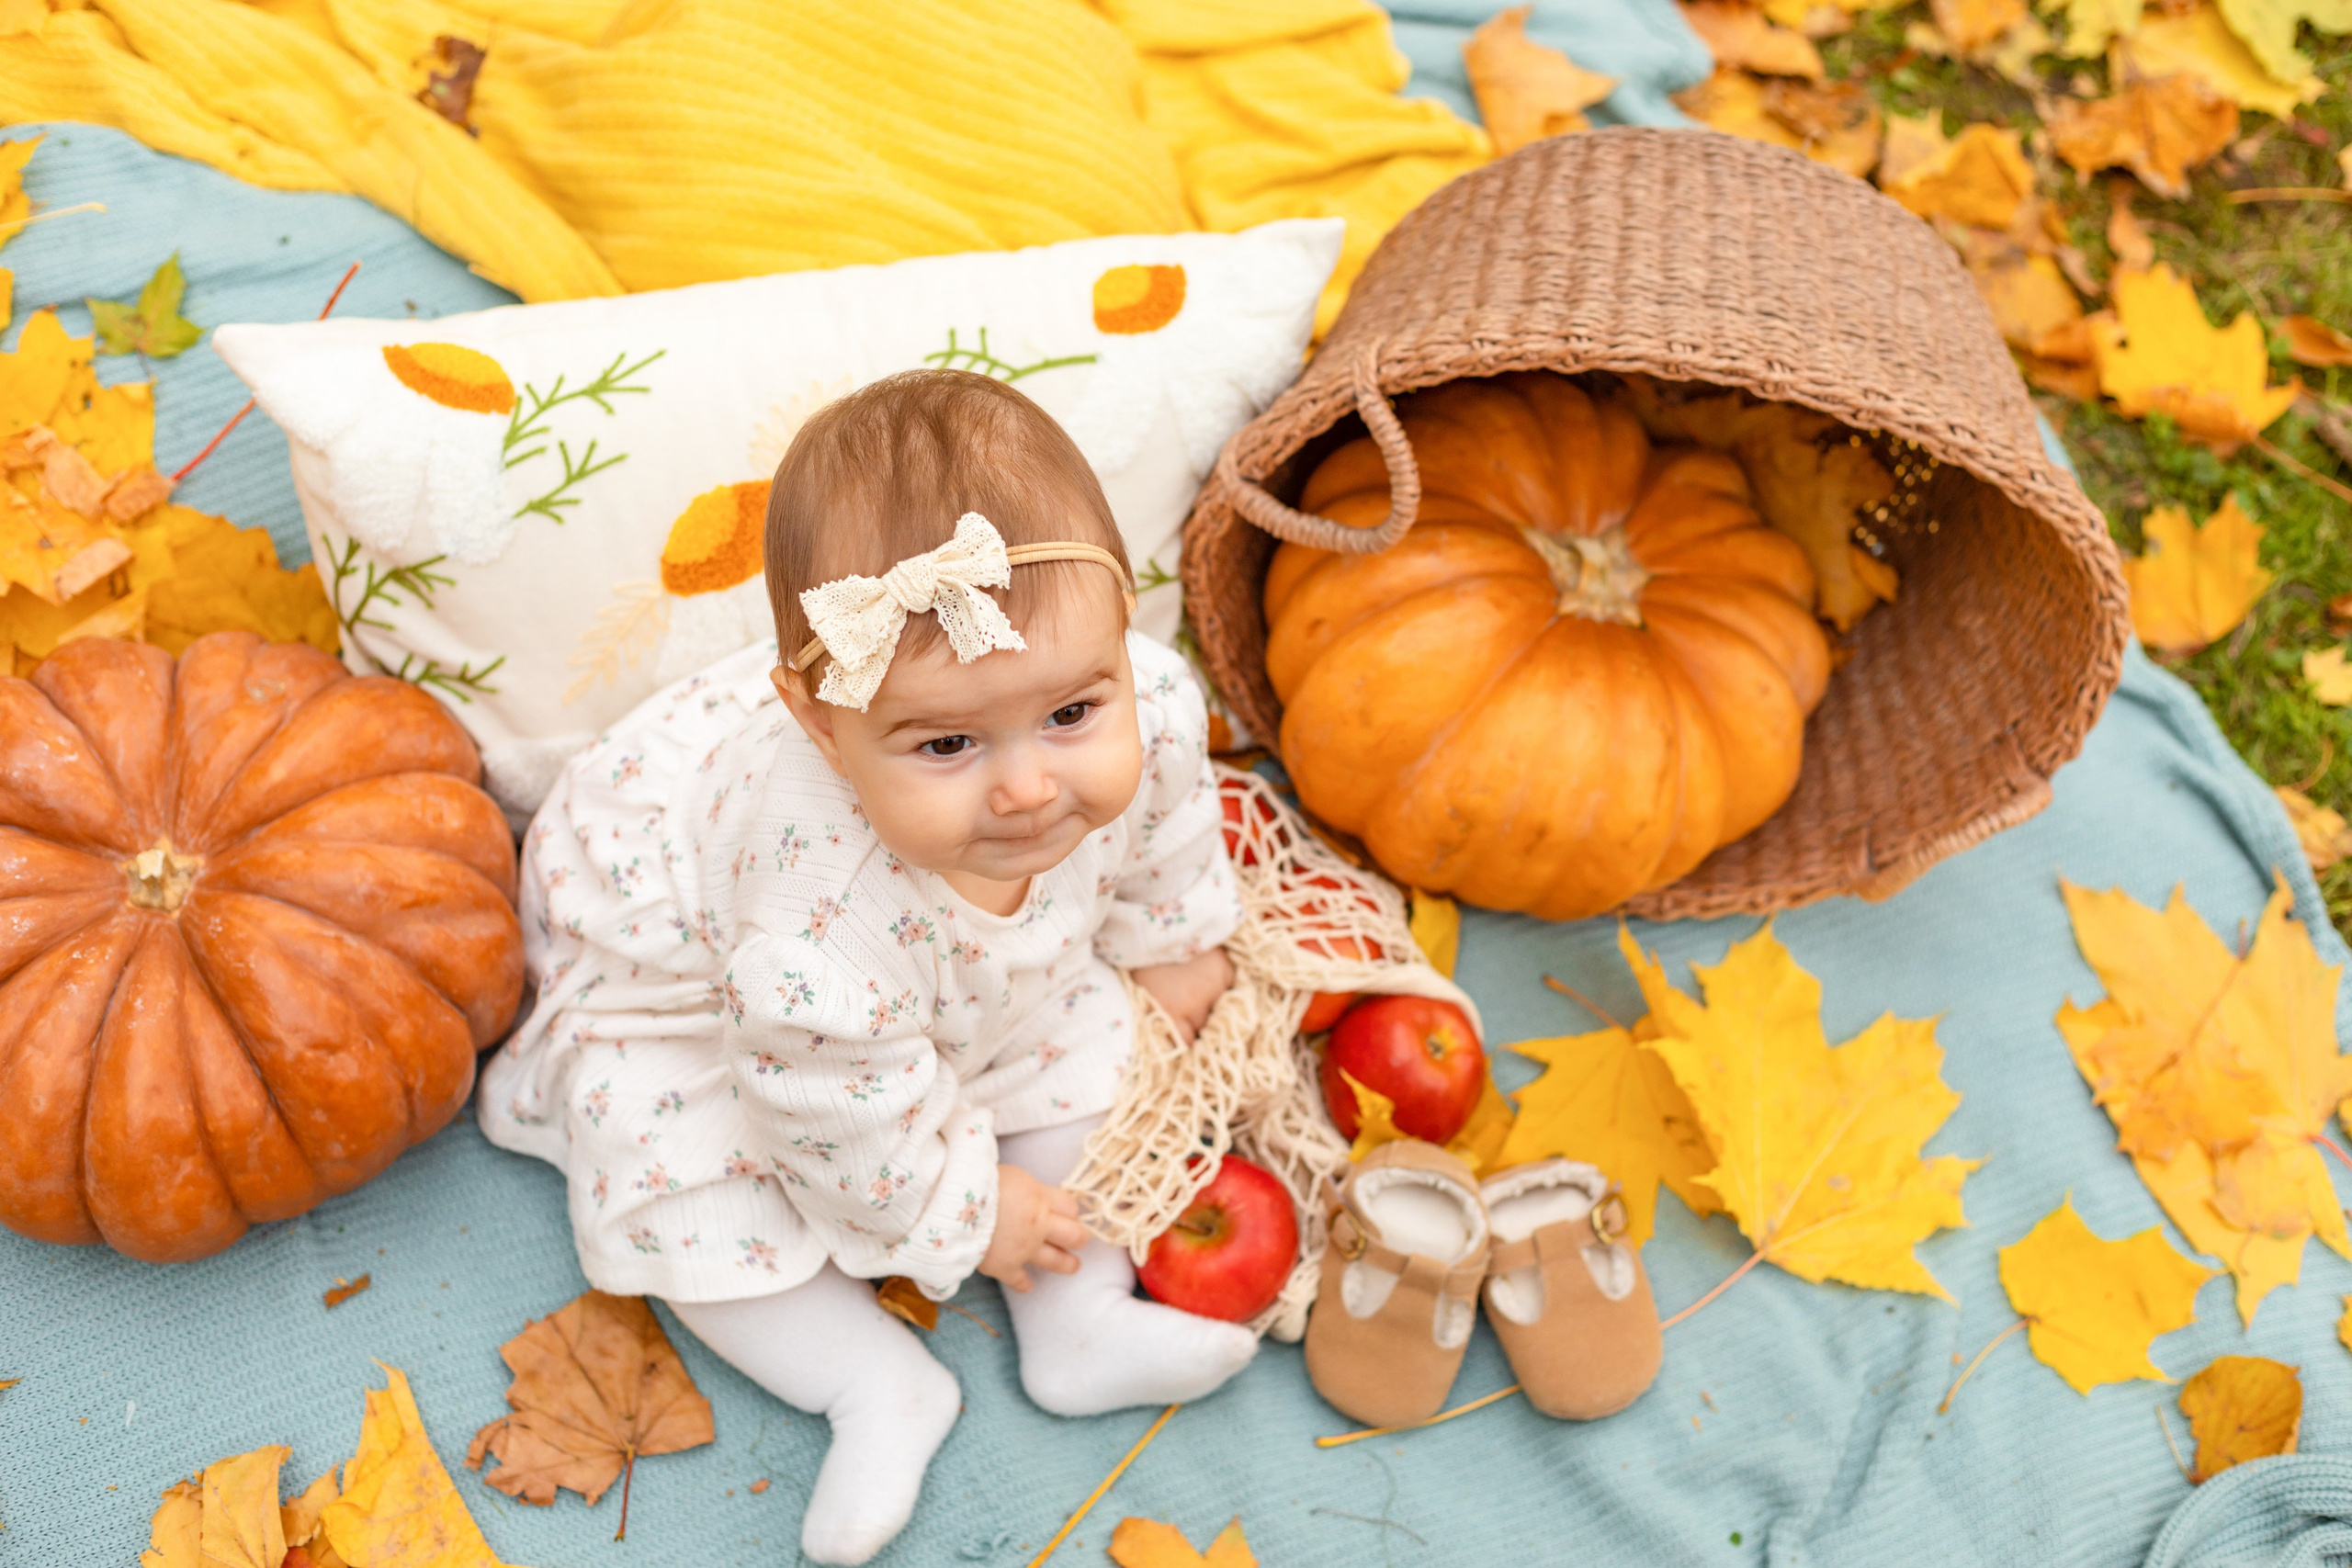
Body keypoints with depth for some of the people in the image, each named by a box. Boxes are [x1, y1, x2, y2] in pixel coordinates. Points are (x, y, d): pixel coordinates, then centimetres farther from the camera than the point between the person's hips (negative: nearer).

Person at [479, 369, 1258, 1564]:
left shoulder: (1136, 708, -35)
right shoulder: (828, 911, -50)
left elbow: (1163, 821, -7)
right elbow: (847, 1113, -29)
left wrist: (1170, 945, 12)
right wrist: (965, 1215, -12)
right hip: (675, 959, -5)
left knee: (1084, 1033, -1)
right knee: (686, 1189, -19)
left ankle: (1082, 1316, 10)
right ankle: (879, 1385, -3)